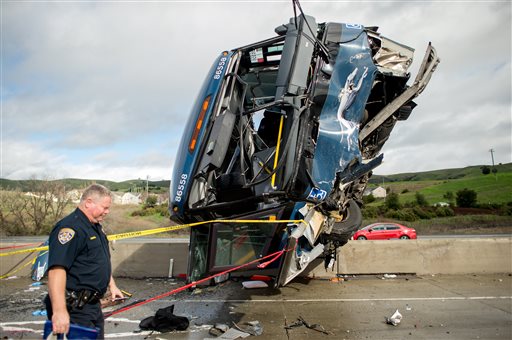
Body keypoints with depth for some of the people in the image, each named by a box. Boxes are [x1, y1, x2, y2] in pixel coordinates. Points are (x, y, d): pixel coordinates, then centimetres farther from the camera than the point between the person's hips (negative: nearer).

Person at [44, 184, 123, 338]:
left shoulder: (95, 227, 12)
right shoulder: (70, 227, -20)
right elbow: (57, 269, -30)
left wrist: (112, 285, 23)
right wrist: (59, 311, -35)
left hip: (93, 305, 10)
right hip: (75, 308, -10)